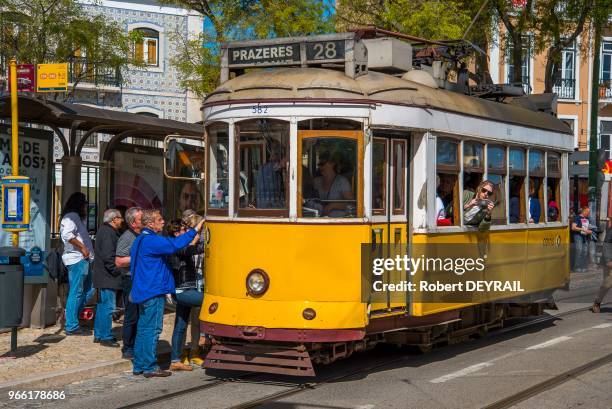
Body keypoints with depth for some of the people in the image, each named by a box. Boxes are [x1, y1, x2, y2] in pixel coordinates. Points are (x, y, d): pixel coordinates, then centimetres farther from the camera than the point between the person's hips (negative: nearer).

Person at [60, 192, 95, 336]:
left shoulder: (77, 217, 24)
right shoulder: (72, 216, -9)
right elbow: (67, 234, -24)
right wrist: (82, 247, -20)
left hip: (82, 259, 11)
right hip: (77, 259, -11)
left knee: (87, 290, 14)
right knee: (76, 292, -8)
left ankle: (71, 318, 18)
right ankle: (72, 326, -5)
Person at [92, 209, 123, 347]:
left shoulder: (103, 230, 16)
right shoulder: (108, 233, -17)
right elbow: (108, 256, -24)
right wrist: (117, 271, -15)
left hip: (102, 276, 11)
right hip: (107, 277, -11)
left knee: (102, 305, 17)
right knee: (108, 306, -6)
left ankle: (98, 335, 25)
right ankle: (106, 337, -2)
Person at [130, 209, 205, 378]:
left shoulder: (140, 240, 16)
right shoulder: (151, 240, -17)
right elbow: (174, 245, -28)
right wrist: (195, 231, -24)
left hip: (142, 292, 10)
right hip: (154, 292, -10)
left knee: (143, 328, 13)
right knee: (152, 329, -5)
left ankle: (139, 365, 17)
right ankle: (150, 367, -3)